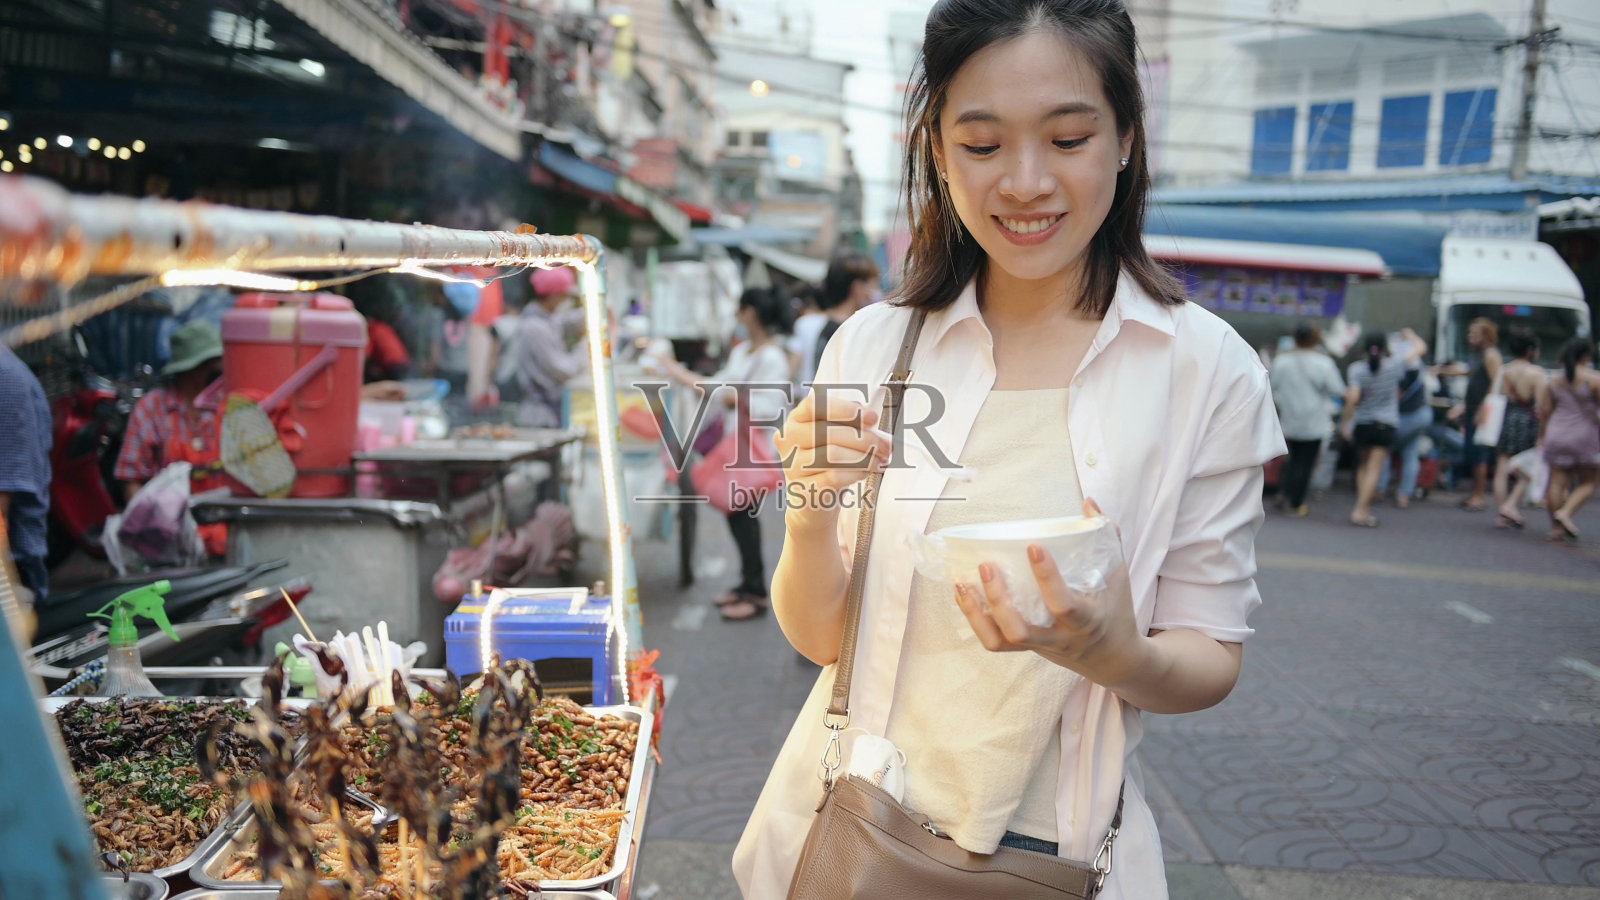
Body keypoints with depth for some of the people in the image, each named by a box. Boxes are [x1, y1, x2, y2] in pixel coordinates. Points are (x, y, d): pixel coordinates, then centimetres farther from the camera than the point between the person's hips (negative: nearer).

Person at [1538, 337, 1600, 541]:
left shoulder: (1553, 381, 7)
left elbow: (1544, 411, 9)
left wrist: (1542, 435, 18)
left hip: (1557, 434, 4)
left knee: (1557, 482, 4)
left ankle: (1556, 528, 5)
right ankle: (1566, 513, -16)